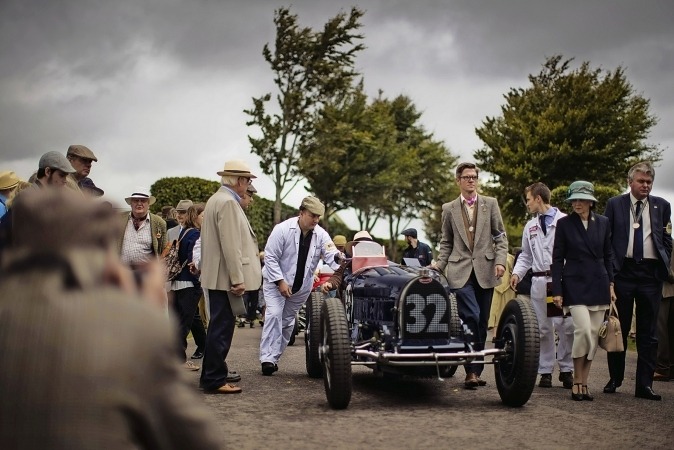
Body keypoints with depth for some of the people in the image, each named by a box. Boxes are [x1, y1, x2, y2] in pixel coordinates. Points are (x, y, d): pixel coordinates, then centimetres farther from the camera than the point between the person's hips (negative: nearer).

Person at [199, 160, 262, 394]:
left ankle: (212, 374, 26)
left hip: (217, 276, 11)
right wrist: (238, 278, -21)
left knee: (219, 326, 17)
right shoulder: (228, 202, -16)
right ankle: (214, 380, -3)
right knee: (222, 328, -6)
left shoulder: (216, 199, 17)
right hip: (226, 277, -11)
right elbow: (231, 245, -21)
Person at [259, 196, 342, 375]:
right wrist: (280, 281, -21)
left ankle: (274, 357, 19)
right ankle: (267, 358, -19)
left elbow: (332, 255, -14)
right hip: (276, 282, -5)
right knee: (274, 315, -19)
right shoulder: (283, 229, -17)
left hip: (301, 286, 5)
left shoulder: (321, 234, -6)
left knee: (288, 321, 9)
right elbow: (270, 257, -15)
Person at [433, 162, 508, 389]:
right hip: (460, 272, -2)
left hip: (485, 271, 2)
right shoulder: (449, 209, 10)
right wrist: (439, 265, 2)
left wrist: (500, 261, -6)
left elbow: (500, 237, 7)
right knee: (471, 317, -17)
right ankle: (472, 371, -12)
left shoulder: (490, 204, 9)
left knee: (481, 323, 5)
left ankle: (475, 370, 14)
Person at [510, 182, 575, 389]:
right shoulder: (530, 226, 17)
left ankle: (566, 369, 10)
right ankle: (546, 371, 13)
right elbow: (526, 256, 23)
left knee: (566, 326, -5)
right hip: (539, 281, 4)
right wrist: (517, 273, 6)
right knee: (543, 328, 6)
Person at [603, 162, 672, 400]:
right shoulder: (614, 204, 5)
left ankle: (644, 384, 7)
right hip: (623, 271, -1)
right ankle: (615, 379, 18)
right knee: (619, 328, 6)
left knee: (648, 332, 3)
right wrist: (610, 269, 0)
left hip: (651, 273, 1)